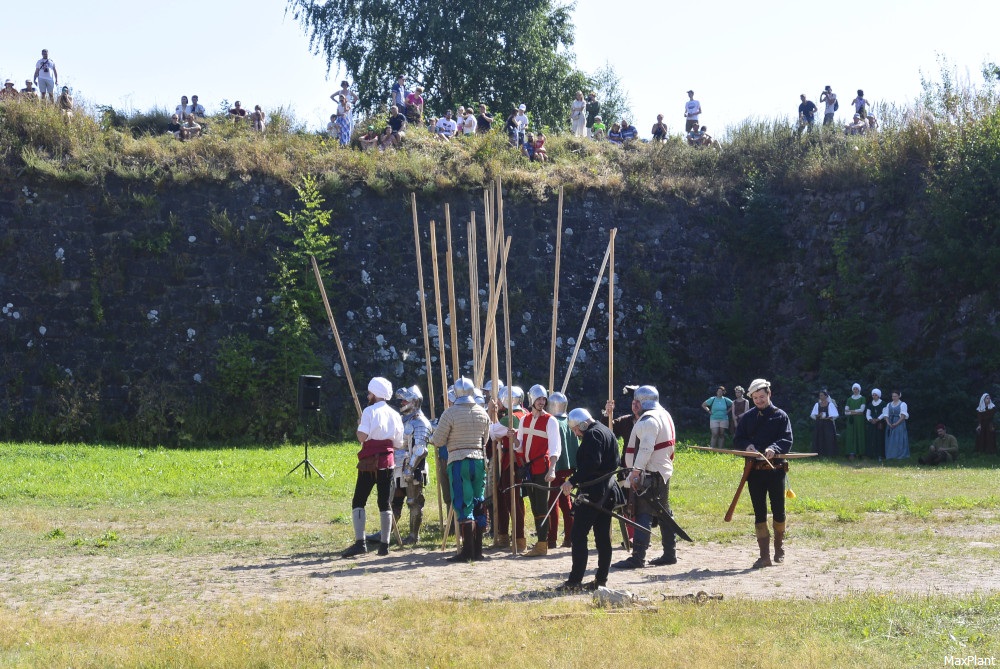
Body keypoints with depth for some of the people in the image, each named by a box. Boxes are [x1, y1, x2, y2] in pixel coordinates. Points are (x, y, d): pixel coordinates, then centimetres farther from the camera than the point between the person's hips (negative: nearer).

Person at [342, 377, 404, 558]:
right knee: (384, 503, 8)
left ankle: (360, 543, -13)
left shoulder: (370, 411, -7)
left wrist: (359, 425, 2)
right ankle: (384, 544, 6)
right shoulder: (395, 415, 9)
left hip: (369, 462, -5)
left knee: (358, 502, -1)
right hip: (388, 462, 5)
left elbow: (362, 437, -18)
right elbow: (399, 445, 10)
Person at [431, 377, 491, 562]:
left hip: (458, 462, -5)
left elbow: (438, 441, -6)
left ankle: (467, 551, -7)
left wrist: (434, 434, 16)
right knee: (478, 504, 11)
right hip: (479, 460, 5)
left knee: (463, 506, -4)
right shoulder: (482, 413, 5)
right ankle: (477, 549, 16)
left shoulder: (450, 413, -10)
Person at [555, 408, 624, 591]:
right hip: (608, 489, 10)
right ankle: (601, 579, 12)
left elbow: (591, 463, -25)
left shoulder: (592, 435, -12)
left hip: (592, 491, -10)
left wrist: (572, 481, -23)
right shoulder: (606, 432, 17)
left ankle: (575, 580, -9)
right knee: (603, 536, 10)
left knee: (578, 535, -7)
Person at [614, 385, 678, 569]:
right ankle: (669, 554, 22)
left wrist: (636, 470, -30)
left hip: (648, 475, -10)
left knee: (643, 514, -11)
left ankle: (638, 557, -14)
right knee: (663, 513, 16)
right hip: (663, 472, 10)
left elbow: (646, 448, -26)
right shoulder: (665, 416, 17)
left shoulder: (648, 419, -16)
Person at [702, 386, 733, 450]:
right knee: (715, 434, -11)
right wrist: (709, 411, 1)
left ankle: (721, 449, 6)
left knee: (722, 434, 3)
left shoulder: (725, 400, 5)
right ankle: (713, 448, -9)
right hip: (714, 419, -2)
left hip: (723, 419, 2)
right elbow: (703, 405, 8)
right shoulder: (712, 399, 1)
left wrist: (728, 411, 7)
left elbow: (733, 405, 18)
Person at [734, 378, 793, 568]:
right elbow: (738, 439, 7)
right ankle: (764, 556, 4)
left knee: (778, 511, 5)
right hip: (754, 471, 2)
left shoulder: (780, 416, 3)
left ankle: (779, 549, 26)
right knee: (759, 513, 1)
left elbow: (787, 440, -7)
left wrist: (774, 448, -26)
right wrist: (747, 445, -15)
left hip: (776, 469, -2)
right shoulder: (747, 417, 10)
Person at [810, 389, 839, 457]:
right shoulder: (817, 405, 12)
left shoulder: (830, 404, 1)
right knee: (819, 440, -2)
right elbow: (812, 415, 9)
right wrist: (818, 415, -11)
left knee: (828, 440, -7)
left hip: (828, 425, -4)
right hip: (819, 424, 4)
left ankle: (829, 455, -6)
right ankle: (820, 454, 1)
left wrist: (827, 418, -16)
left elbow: (834, 416, -3)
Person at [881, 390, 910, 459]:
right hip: (890, 424, 5)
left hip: (899, 424, -5)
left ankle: (900, 455, -4)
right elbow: (886, 415, 9)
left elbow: (903, 416, -8)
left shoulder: (902, 404, -1)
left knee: (899, 440, -7)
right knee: (890, 440, 2)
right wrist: (888, 423, -9)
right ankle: (891, 456, 5)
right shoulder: (889, 405, 14)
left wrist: (896, 424, -16)